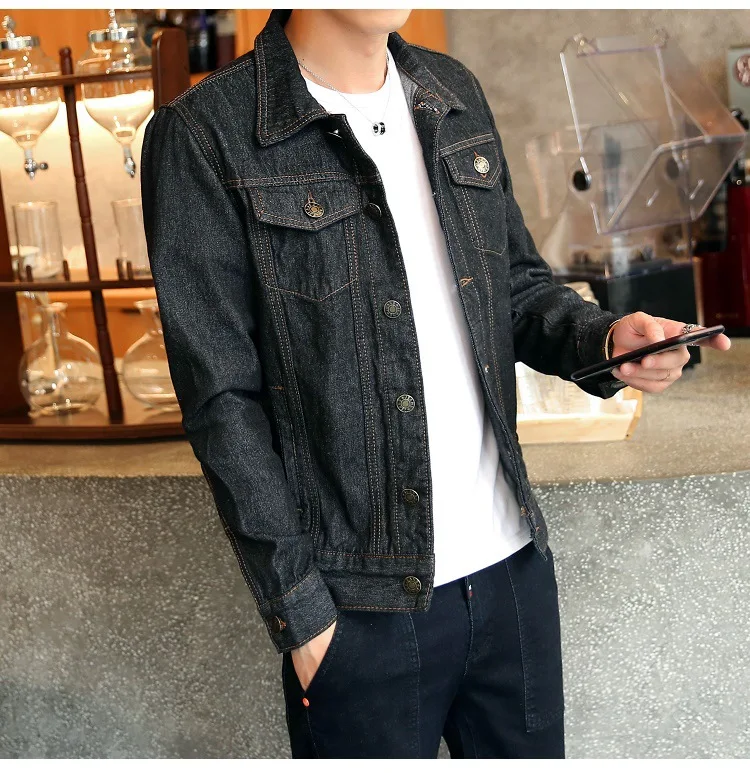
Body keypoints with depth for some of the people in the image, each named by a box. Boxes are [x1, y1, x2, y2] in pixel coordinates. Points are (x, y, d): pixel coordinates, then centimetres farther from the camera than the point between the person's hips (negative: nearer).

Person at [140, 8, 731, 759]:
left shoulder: (454, 93, 8)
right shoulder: (205, 135, -11)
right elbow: (223, 402, -12)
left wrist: (602, 340, -6)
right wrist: (302, 612, -12)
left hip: (514, 566, 6)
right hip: (361, 609, -5)